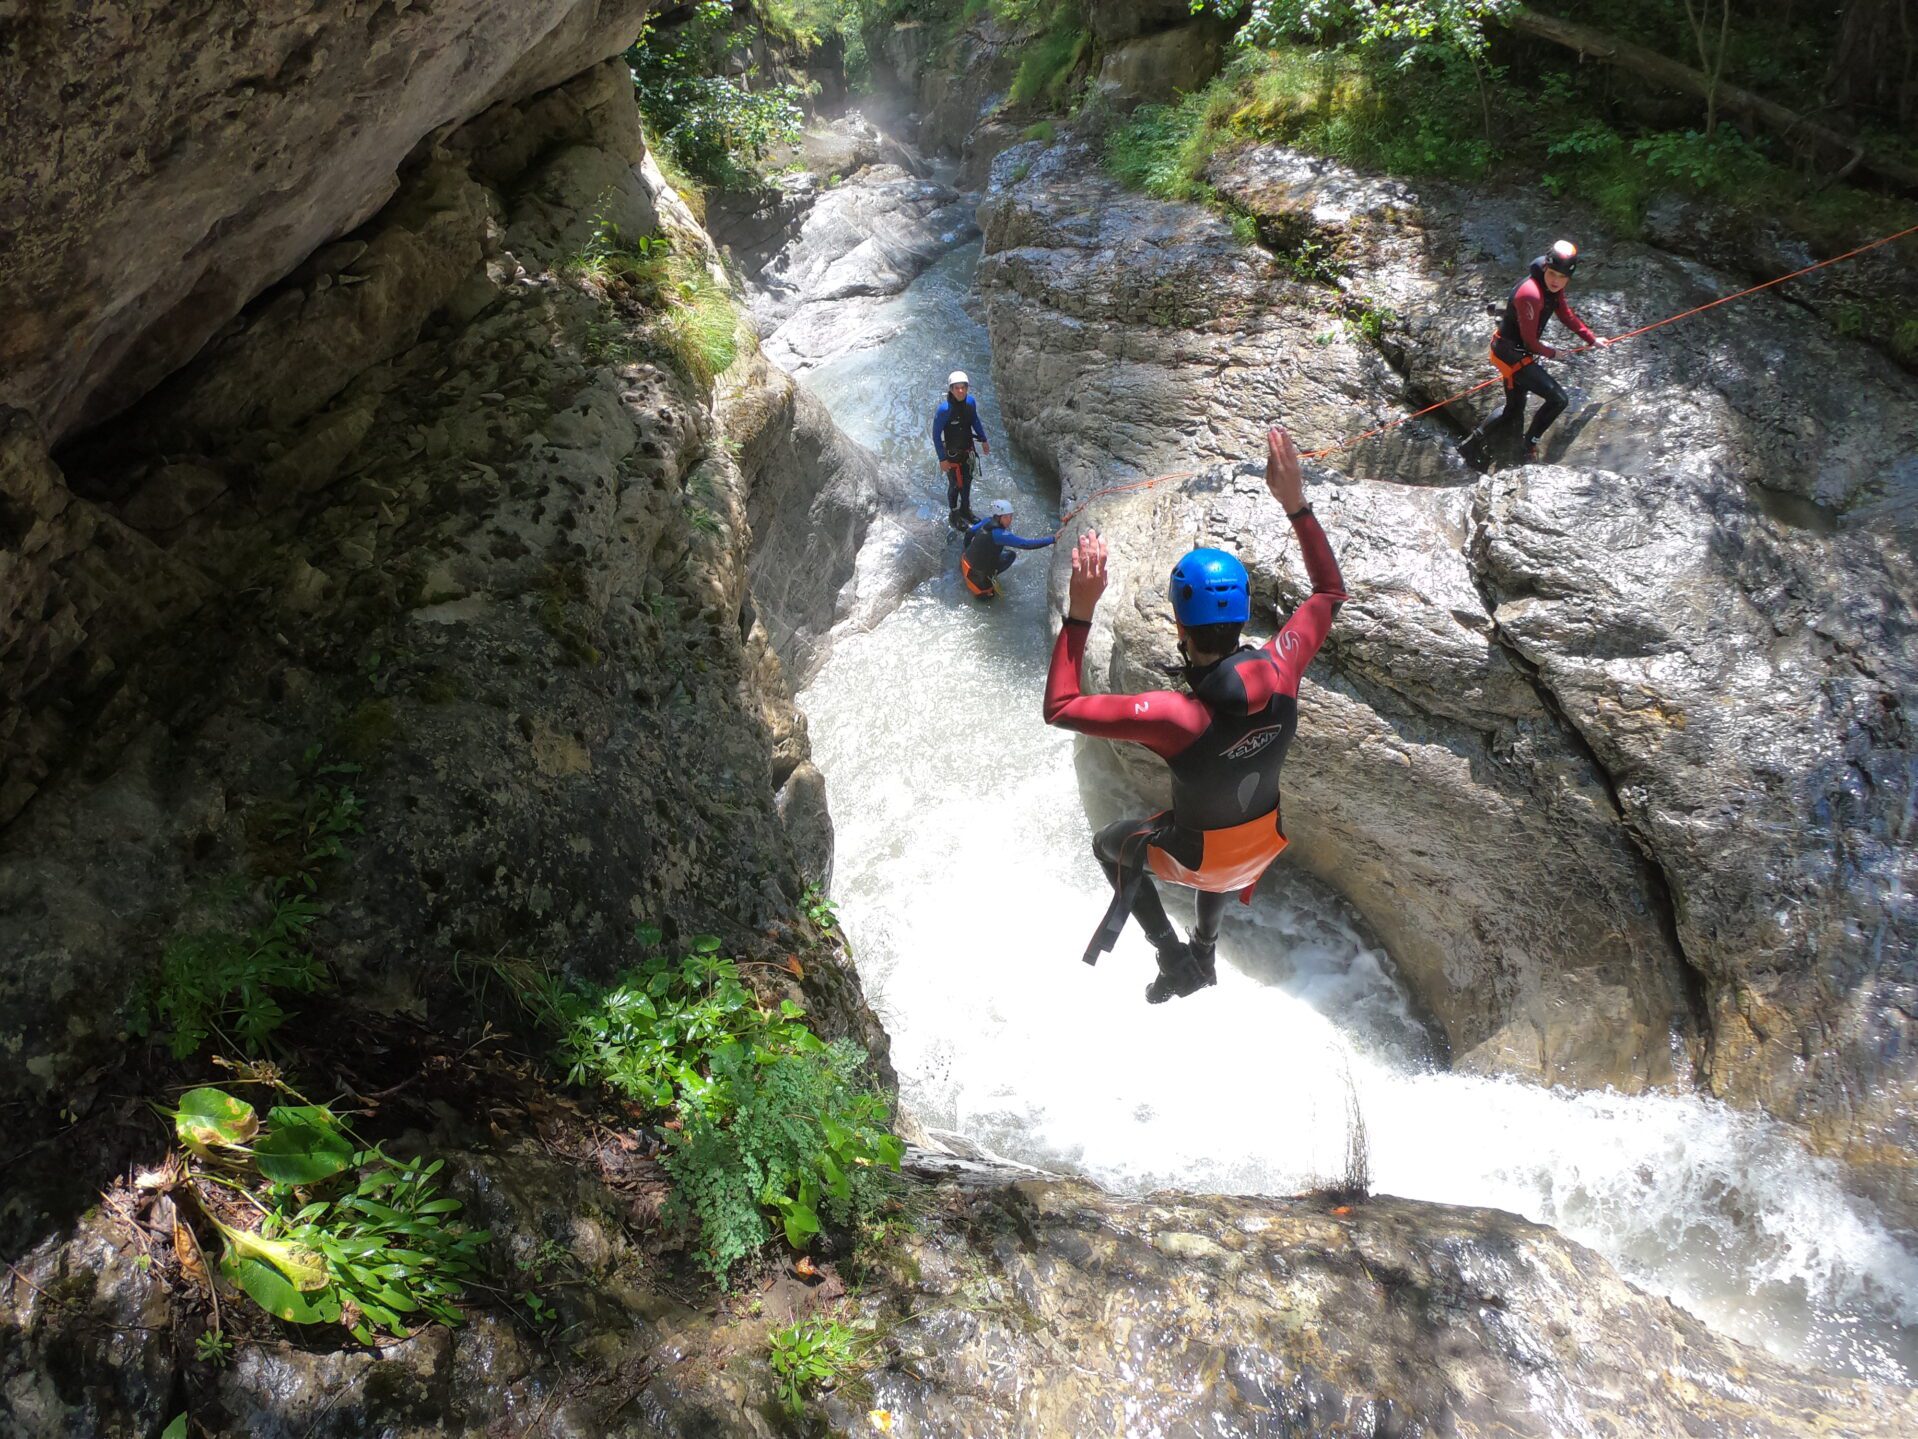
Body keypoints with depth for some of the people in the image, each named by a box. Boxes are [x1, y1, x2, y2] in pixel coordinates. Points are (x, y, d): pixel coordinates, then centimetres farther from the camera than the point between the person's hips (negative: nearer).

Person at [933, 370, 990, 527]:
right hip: (952, 453, -6)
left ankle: (965, 510, 44)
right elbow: (936, 434, -21)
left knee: (967, 481, 21)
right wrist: (942, 459, -19)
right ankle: (953, 515, 32)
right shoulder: (944, 409, -29)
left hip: (968, 450, 6)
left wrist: (983, 440, 14)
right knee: (955, 484, 8)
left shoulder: (970, 402, -12)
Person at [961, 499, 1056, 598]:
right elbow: (1026, 544, -34)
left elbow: (969, 532, 9)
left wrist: (967, 551, 27)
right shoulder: (999, 534, -30)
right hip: (976, 570, -8)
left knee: (1011, 554, 17)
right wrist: (1053, 539, -33)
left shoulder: (988, 521, -6)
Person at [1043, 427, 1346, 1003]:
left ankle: (1175, 961, 27)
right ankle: (1205, 951, 61)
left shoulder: (1179, 717, -42)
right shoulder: (1280, 672, -28)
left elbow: (1060, 707, -37)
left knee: (1108, 843, 28)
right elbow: (1330, 593, -8)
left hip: (1199, 855, -5)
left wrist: (1079, 612, -39)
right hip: (1264, 840, 5)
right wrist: (1296, 504, -12)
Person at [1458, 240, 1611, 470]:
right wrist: (1551, 353, -5)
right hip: (1512, 355, -10)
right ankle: (1529, 444, 7)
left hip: (1514, 352, 10)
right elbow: (1530, 340, -22)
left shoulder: (1553, 287, 0)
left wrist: (1593, 340, 17)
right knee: (1557, 399, -10)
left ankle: (1473, 442, 28)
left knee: (1513, 408, 22)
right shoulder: (1530, 294, -29)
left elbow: (1566, 316, 16)